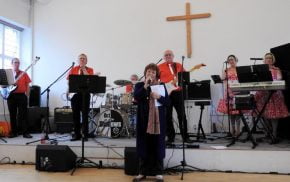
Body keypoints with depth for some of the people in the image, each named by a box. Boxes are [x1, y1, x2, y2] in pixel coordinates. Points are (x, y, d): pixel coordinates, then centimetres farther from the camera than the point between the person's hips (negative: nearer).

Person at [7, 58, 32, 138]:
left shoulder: (24, 74, 8)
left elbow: (27, 85, 6)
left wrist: (27, 95, -2)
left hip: (21, 96, -2)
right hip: (11, 96, 2)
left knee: (23, 114, -4)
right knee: (12, 115, 6)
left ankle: (25, 132, -2)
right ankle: (14, 132, 15)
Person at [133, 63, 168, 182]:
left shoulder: (161, 85, 9)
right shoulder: (140, 85, 6)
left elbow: (167, 101, 2)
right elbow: (136, 97, -13)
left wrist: (159, 97, -16)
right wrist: (146, 85, -20)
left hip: (158, 120, 0)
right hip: (144, 120, 0)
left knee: (157, 146, 2)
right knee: (144, 145, 4)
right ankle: (142, 172, 16)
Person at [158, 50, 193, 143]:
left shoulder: (179, 65, 12)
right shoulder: (160, 67, 5)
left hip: (178, 92, 2)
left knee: (182, 115, 3)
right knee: (168, 116, 4)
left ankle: (185, 136, 12)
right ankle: (170, 137, 15)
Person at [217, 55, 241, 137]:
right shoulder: (226, 70, 12)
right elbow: (224, 80, 8)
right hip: (229, 92, 2)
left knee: (237, 109, -6)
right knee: (230, 110, 1)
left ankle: (238, 129, 0)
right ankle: (233, 128, 9)